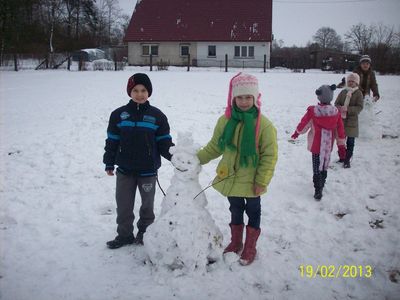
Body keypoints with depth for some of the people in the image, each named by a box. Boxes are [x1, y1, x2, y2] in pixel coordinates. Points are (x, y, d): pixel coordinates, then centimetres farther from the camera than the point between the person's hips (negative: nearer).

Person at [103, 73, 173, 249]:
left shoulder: (157, 116, -4)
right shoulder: (119, 114, 0)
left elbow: (164, 142, -2)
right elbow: (112, 141, 4)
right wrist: (109, 163, 3)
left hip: (148, 170, -1)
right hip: (125, 170, 1)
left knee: (147, 204, 13)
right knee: (123, 204, 10)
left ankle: (145, 233, 31)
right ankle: (124, 235, 26)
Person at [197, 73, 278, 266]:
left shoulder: (264, 125, -17)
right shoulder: (225, 121, -6)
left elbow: (270, 156, -14)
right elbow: (214, 147, 4)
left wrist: (262, 181, -16)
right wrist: (196, 158, -6)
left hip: (252, 182, -3)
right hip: (231, 179, 4)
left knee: (253, 213, 15)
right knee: (235, 211, 21)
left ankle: (250, 248, 33)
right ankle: (236, 243, 41)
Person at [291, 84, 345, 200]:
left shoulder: (312, 111, -18)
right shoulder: (336, 112, -9)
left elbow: (303, 124, -4)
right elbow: (340, 130, -2)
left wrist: (296, 133, 16)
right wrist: (341, 145, 9)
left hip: (316, 145, -3)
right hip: (328, 145, 3)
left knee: (317, 168, 4)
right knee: (324, 166, 21)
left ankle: (318, 190, 1)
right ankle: (321, 184, 38)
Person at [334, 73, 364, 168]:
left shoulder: (358, 93, -5)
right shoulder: (343, 92, 5)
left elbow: (359, 107, -10)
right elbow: (336, 103, 6)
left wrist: (348, 109, -22)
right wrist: (340, 108, -16)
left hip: (352, 121, -3)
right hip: (341, 119, 3)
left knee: (350, 142, 1)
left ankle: (347, 160, 9)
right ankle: (342, 157, 28)